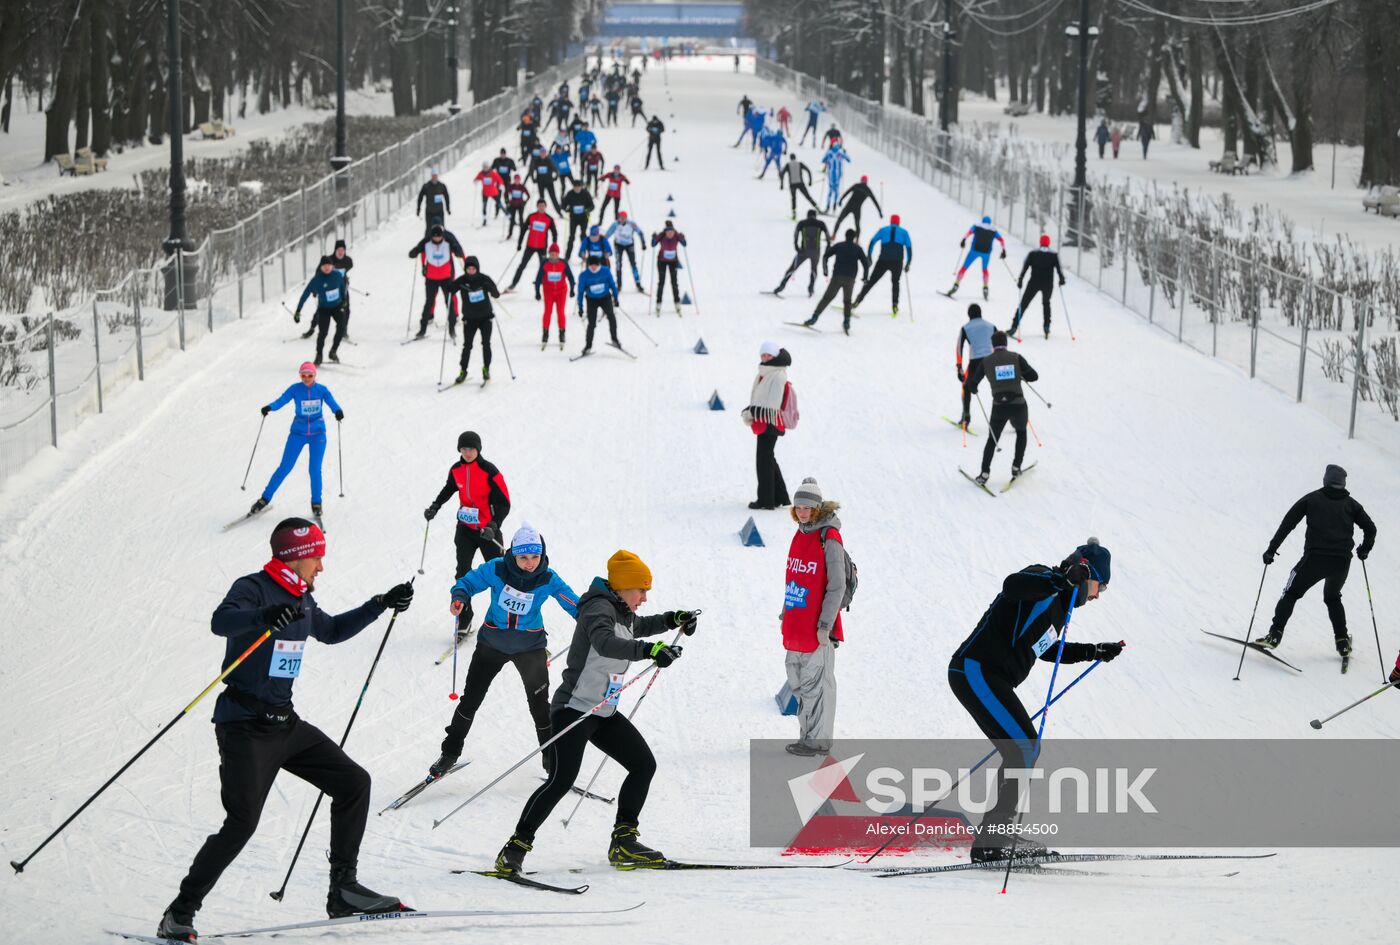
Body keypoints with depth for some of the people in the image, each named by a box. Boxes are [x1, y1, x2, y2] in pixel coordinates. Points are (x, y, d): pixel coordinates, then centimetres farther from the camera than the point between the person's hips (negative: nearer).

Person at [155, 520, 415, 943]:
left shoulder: (302, 601, 13)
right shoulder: (254, 588, -13)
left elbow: (331, 631, 34)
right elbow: (221, 621, -34)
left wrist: (379, 606, 30)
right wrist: (266, 617, -50)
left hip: (285, 723, 9)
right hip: (244, 725, -9)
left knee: (353, 782, 6)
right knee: (242, 822, -17)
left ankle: (343, 890, 13)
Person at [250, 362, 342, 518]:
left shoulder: (322, 390, -6)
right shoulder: (295, 389, -7)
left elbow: (332, 403, -16)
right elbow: (280, 401, -16)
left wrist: (338, 412, -40)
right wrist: (269, 407, -37)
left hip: (317, 434, 0)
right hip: (298, 433, 0)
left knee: (314, 470, -6)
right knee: (284, 467, -1)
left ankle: (316, 503, 13)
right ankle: (265, 498, 9)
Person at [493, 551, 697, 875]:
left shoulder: (621, 613, 16)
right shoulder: (599, 608, -13)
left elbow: (636, 628, 42)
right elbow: (605, 642, -36)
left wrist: (672, 620, 28)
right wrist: (650, 650, -46)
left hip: (605, 714, 10)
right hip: (574, 709, -10)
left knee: (644, 765, 4)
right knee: (561, 780, -20)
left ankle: (623, 843, 9)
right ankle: (515, 848, -14)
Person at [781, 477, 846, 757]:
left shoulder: (829, 539, -13)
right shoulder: (800, 536, 12)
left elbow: (837, 586, -14)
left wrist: (825, 625, -16)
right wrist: (786, 615, 20)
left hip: (817, 628, -8)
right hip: (796, 627, 8)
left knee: (816, 683, -3)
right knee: (800, 683, 14)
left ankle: (818, 740, 4)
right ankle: (808, 735, 23)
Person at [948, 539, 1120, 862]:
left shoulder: (1058, 603, 22)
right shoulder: (1043, 582, -8)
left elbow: (1048, 650, 36)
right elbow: (1012, 585, -31)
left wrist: (1095, 652, 30)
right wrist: (1064, 580, -37)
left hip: (986, 678, 11)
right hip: (976, 673, -11)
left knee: (1022, 750, 15)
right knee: (1025, 748, -15)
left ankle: (996, 835, 20)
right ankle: (991, 840, -17)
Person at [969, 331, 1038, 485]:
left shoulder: (986, 361, 1)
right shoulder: (1016, 358, -1)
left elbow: (972, 383, 5)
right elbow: (1034, 376, 0)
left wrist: (973, 387, 29)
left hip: (999, 407, 0)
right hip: (1018, 405, 0)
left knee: (992, 439, 18)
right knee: (1021, 432, 29)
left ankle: (984, 474, 8)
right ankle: (1016, 467, 24)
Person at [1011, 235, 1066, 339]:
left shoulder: (1032, 254, 1)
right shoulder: (1054, 255, 0)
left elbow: (1025, 267, -5)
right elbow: (1058, 268, -7)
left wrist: (1020, 280, -4)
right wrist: (1062, 279, 5)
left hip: (1034, 283, -1)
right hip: (1048, 284, 1)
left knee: (1024, 304, 2)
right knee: (1046, 303, 26)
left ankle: (1014, 327, -6)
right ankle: (1047, 326, 19)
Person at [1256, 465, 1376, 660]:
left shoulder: (1312, 498, 7)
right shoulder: (1351, 504, 13)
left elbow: (1288, 523, 2)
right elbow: (1370, 528, 10)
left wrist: (1272, 549, 5)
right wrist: (1364, 549, 29)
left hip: (1314, 558, -3)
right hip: (1342, 562, 3)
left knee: (1291, 593, 10)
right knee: (1332, 598, 27)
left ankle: (1275, 635, -5)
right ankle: (1343, 643, 20)